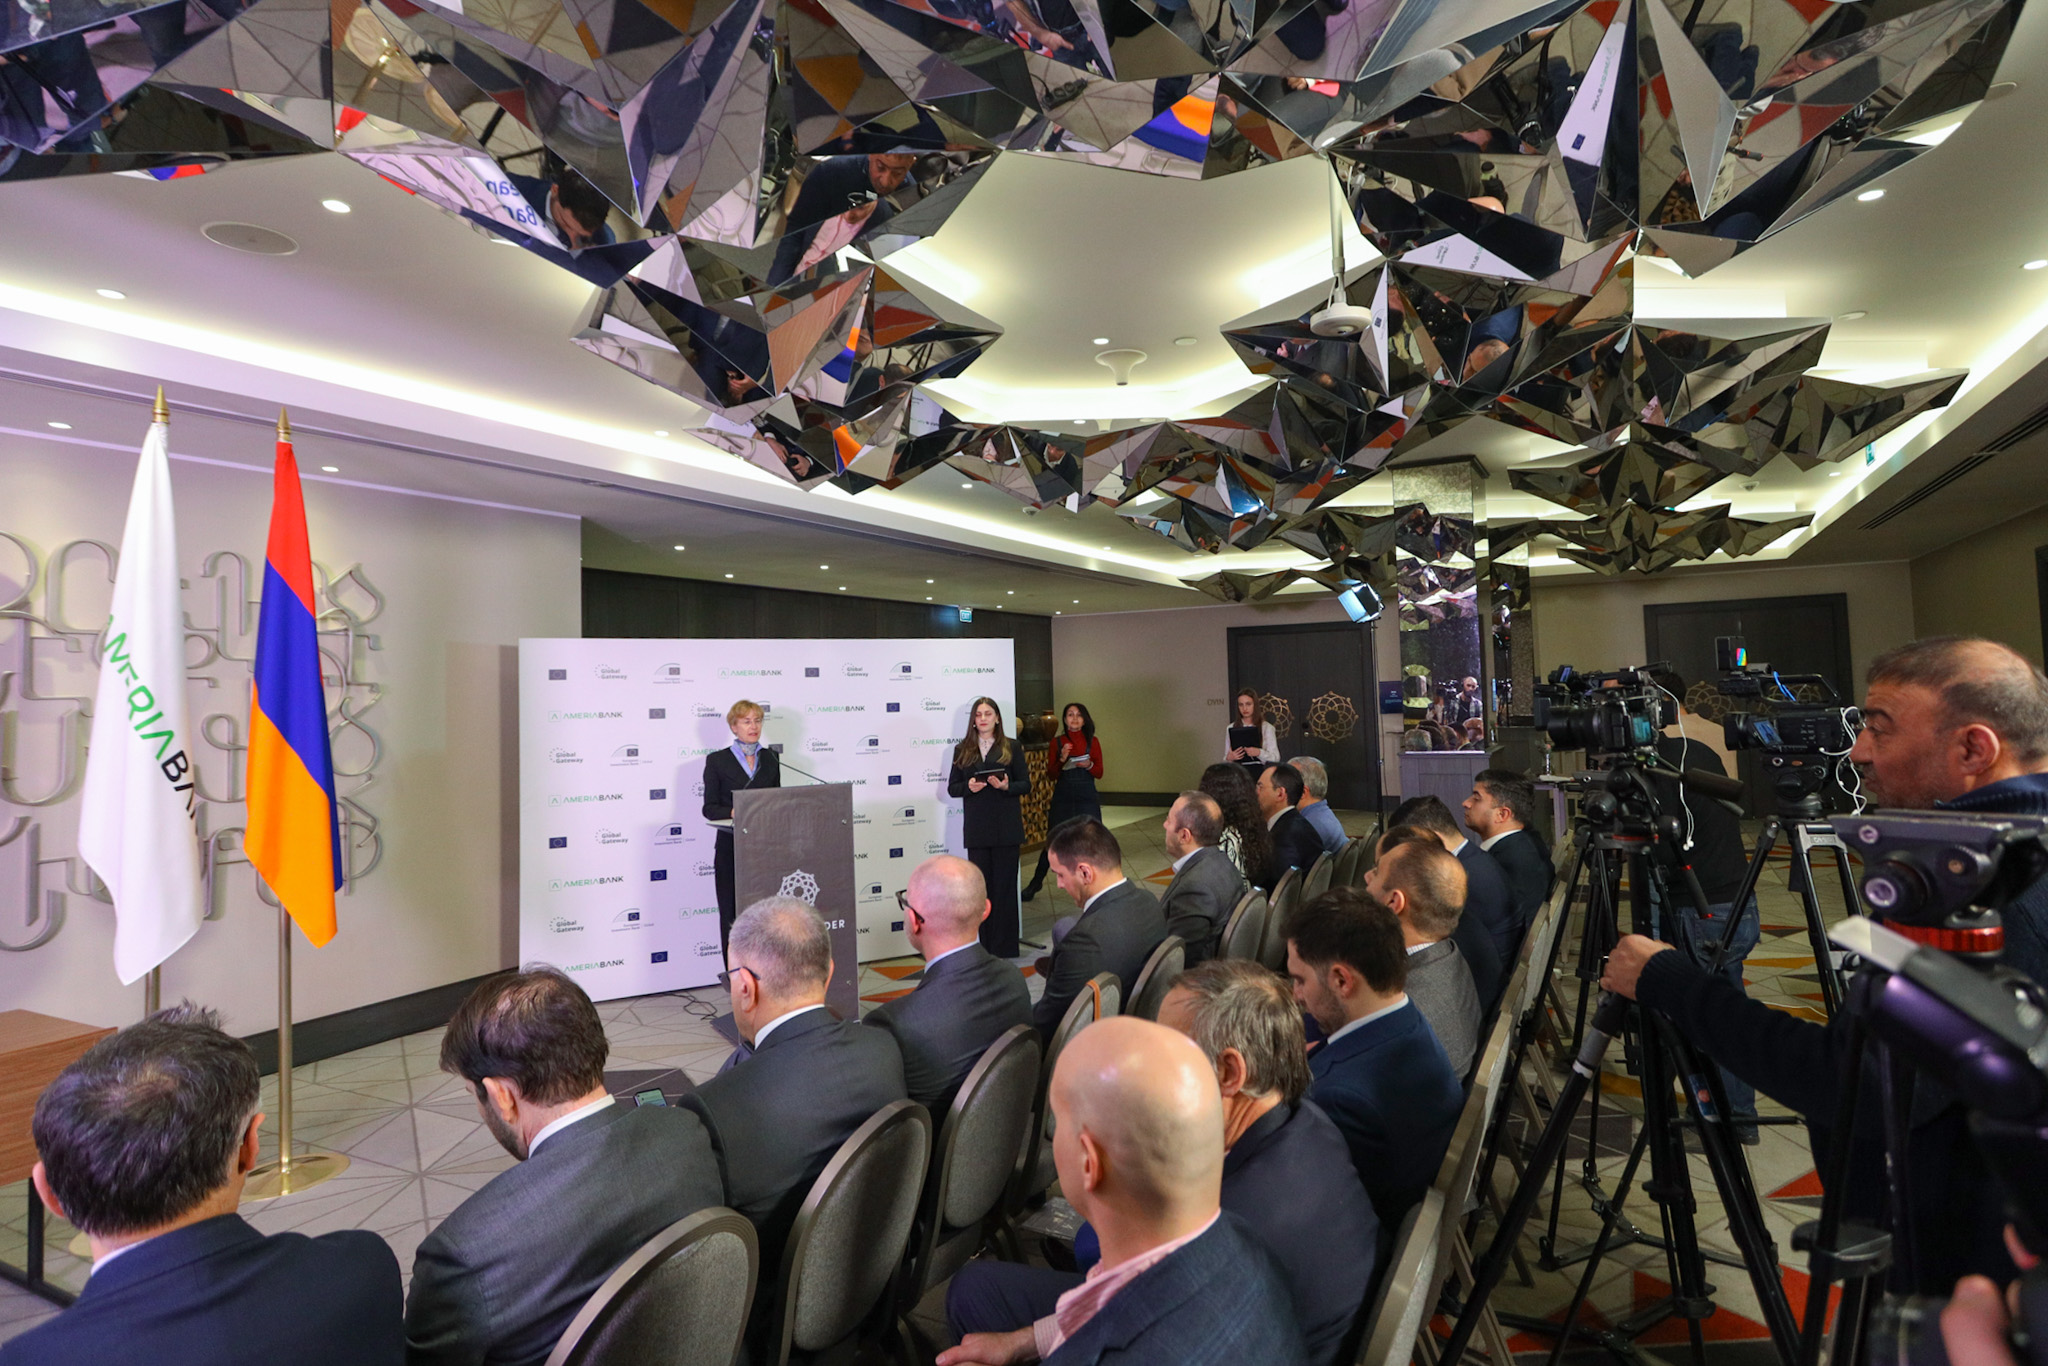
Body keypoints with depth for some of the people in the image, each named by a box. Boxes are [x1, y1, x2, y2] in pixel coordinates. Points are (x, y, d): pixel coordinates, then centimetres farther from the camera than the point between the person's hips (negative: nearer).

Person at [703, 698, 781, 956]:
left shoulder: (771, 758, 13)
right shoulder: (717, 760, 2)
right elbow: (709, 808, -1)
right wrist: (735, 812, -18)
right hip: (731, 846, -2)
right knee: (732, 915, 1)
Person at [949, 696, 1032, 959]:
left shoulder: (1012, 747, 5)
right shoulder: (962, 750, 9)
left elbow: (1026, 784, 3)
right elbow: (952, 788, 8)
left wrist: (1007, 786, -16)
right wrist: (968, 787, -13)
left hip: (1006, 828, -1)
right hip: (976, 829, 1)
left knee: (1004, 885, 2)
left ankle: (1004, 946, 10)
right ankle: (982, 945, 13)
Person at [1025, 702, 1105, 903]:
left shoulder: (1092, 742, 4)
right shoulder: (1057, 742, 2)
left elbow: (1099, 773, 5)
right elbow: (1050, 776, 1)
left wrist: (1089, 765, -15)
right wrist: (1062, 760, -16)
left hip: (1087, 797, 0)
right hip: (1062, 797, 0)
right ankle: (1036, 882, 19)